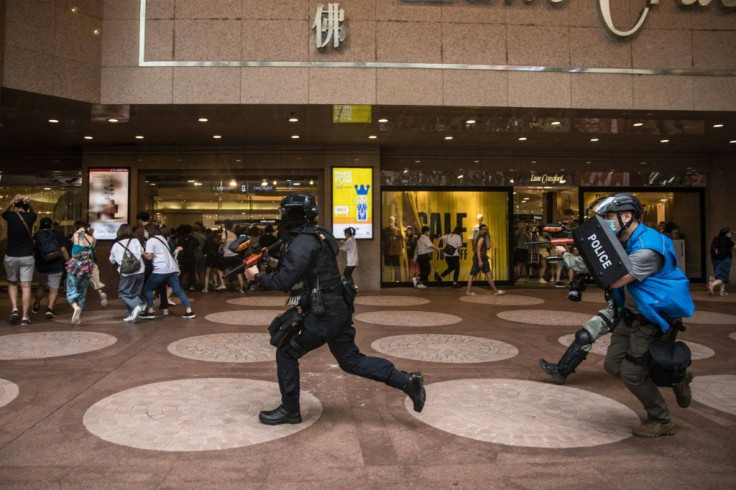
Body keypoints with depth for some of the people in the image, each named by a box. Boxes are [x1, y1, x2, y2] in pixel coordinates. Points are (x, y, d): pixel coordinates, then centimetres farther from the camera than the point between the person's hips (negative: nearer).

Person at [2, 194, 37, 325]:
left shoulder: (11, 215, -4)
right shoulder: (30, 217, -2)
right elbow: (33, 212, 23)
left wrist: (13, 200, 8)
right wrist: (29, 203, 3)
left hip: (11, 256, 0)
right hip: (27, 257, 0)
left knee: (12, 284, 19)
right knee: (26, 286, 0)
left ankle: (14, 308, 1)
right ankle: (25, 316, -3)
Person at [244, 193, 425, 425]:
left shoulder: (302, 242, -16)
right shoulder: (316, 236, 14)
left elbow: (284, 281, -20)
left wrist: (258, 276, -5)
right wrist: (274, 264, 13)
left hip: (323, 315, -9)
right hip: (338, 310, 9)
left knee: (286, 354, 6)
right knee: (351, 360, 17)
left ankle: (289, 410, 17)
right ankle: (407, 381, 13)